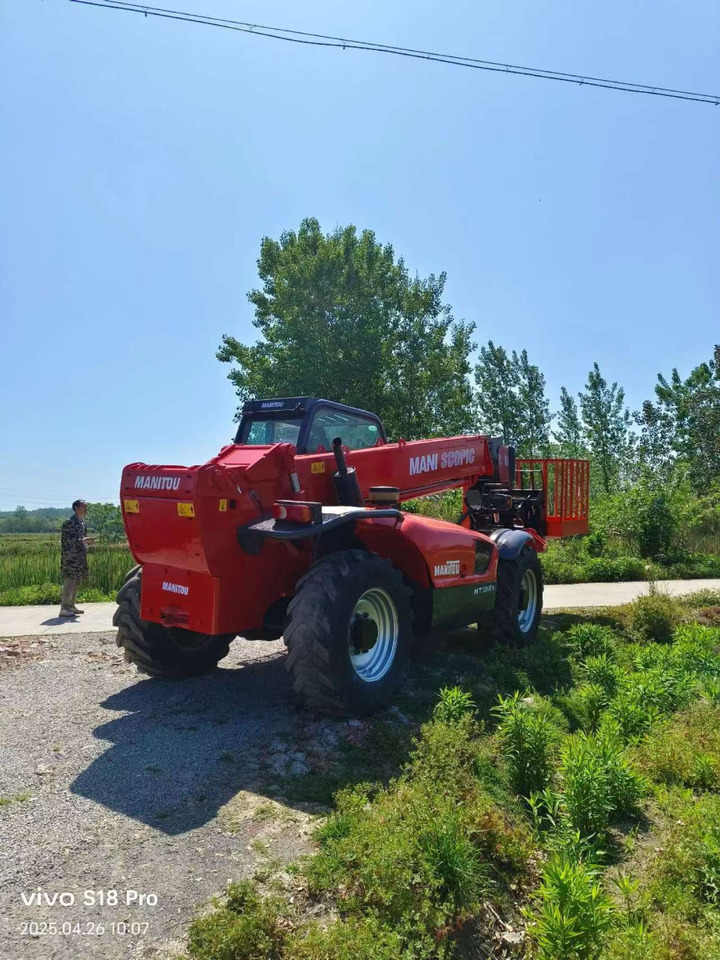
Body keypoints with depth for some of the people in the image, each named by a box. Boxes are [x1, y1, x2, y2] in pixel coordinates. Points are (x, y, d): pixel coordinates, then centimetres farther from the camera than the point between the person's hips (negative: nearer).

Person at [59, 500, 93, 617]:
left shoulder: (82, 522, 15)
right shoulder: (69, 523, -13)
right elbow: (66, 540, -18)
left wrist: (86, 541, 6)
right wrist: (82, 540, -23)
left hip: (79, 557, 9)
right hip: (70, 557, -9)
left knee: (77, 582, 13)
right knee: (69, 581, -10)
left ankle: (71, 606, 21)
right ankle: (64, 608, -7)